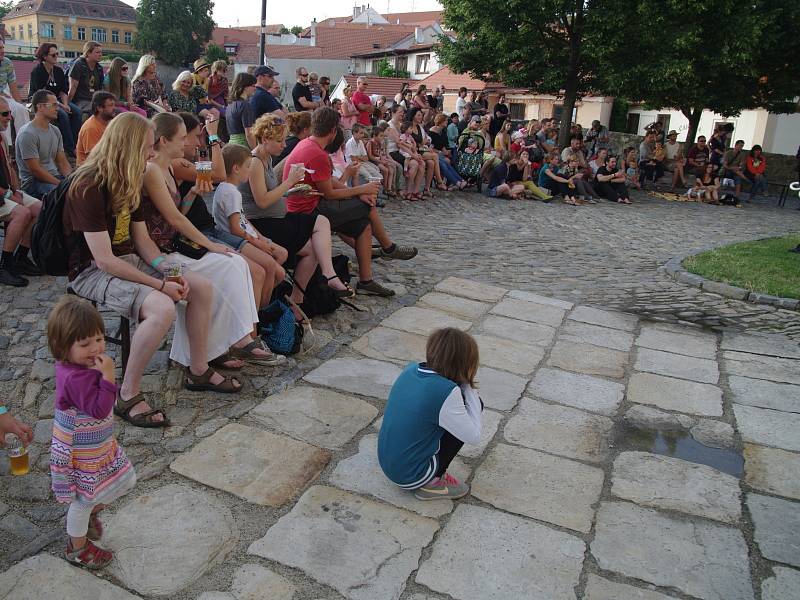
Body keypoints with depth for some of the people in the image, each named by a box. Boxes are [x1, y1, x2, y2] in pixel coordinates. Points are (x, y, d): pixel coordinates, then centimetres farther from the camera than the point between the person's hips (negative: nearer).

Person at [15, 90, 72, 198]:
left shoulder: (55, 131, 12)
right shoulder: (27, 134, -12)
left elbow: (62, 162, 11)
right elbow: (35, 170, -16)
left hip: (55, 177, 8)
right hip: (33, 182, -8)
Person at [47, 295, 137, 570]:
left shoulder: (79, 365, -5)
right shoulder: (76, 378, -34)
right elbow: (100, 409, -34)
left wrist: (103, 373, -5)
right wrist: (108, 375, -36)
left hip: (100, 445, 9)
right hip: (79, 454, -9)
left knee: (126, 480, 21)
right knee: (83, 501, 13)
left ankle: (90, 513, 46)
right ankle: (77, 548, 37)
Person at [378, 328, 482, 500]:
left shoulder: (411, 369, -4)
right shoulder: (446, 392, -25)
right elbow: (473, 436, -14)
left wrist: (466, 390, 4)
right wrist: (469, 389, -9)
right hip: (410, 477, -7)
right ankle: (432, 483, 2)